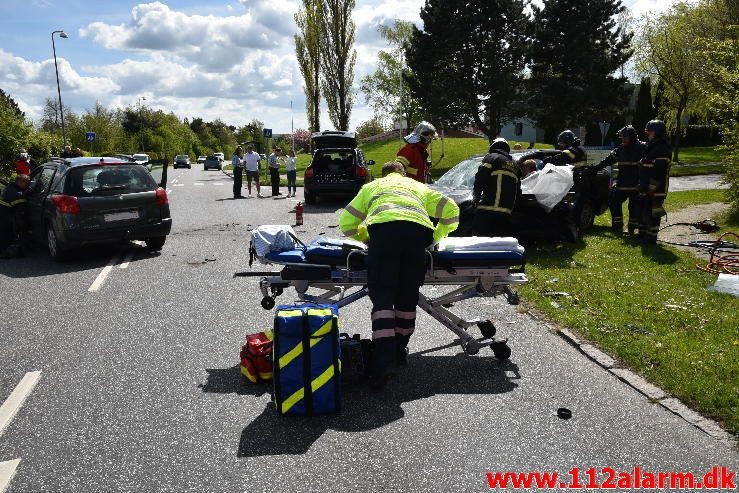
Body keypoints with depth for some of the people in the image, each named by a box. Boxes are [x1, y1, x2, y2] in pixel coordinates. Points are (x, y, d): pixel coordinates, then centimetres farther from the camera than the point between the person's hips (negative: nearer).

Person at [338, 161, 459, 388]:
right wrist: (435, 236, 39)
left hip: (384, 227, -2)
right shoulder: (418, 186, 39)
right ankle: (400, 349, 24)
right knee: (407, 296, 14)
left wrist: (366, 237, 40)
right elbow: (452, 211, 29)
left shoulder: (372, 186, 36)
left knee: (382, 298, -6)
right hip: (418, 231, 2)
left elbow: (346, 221, 29)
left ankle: (383, 363, -16)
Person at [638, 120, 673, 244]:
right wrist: (642, 186, 23)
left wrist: (652, 188, -24)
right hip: (646, 189, 10)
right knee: (642, 210, 17)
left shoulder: (662, 150, -17)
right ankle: (642, 234, 29)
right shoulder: (652, 147, 17)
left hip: (655, 190, -10)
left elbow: (658, 172, -23)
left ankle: (651, 237, 2)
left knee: (651, 213, -5)